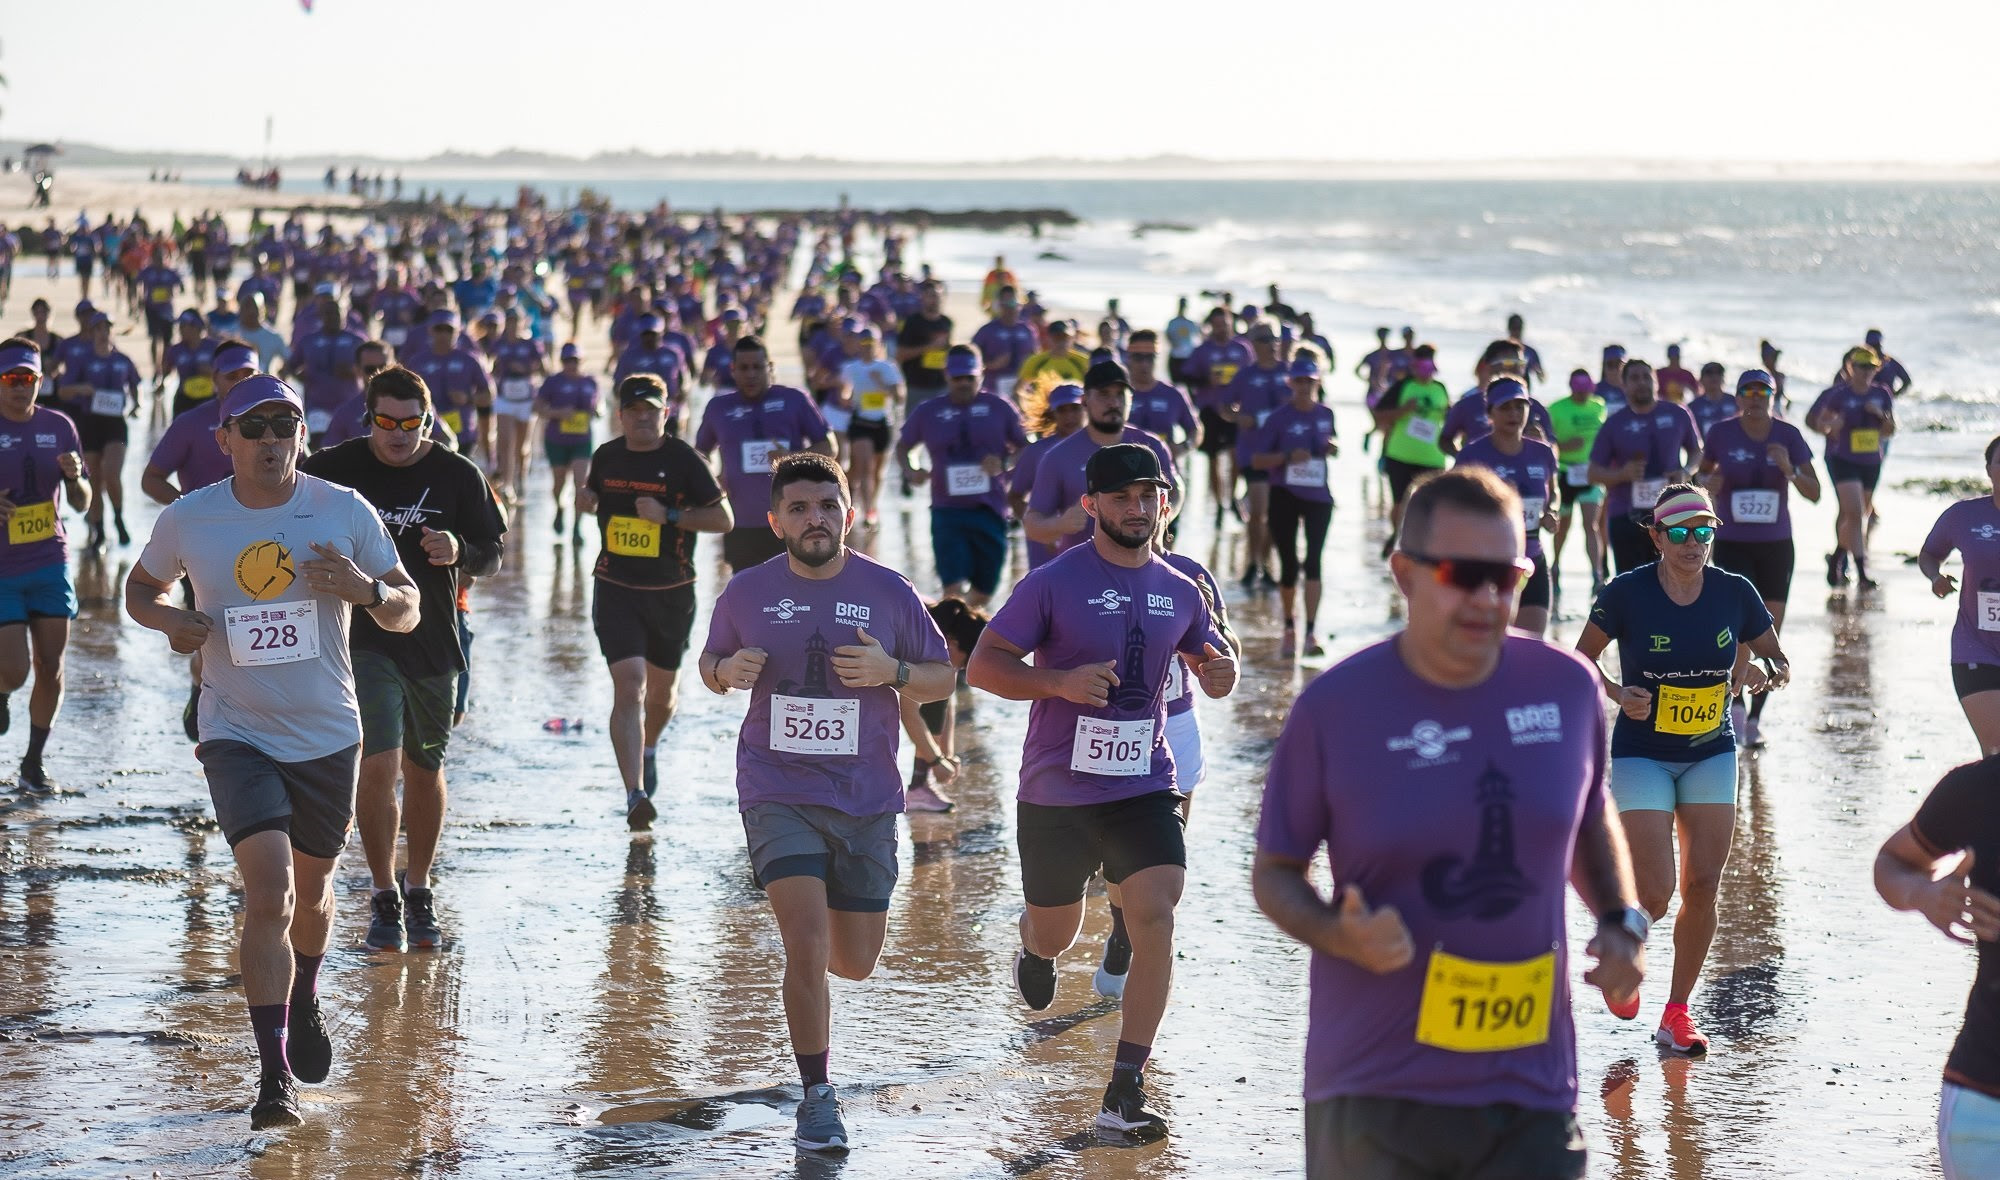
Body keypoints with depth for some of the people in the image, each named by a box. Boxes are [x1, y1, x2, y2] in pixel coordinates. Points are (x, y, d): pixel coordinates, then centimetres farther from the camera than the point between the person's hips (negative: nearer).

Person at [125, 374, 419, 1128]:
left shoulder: (345, 511, -5)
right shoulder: (186, 520, -5)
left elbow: (407, 612, 1)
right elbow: (140, 590, 14)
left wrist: (367, 590, -21)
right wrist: (170, 620, -9)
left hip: (328, 733, 2)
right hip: (237, 734, -2)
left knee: (311, 888, 19)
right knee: (268, 893, -18)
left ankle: (304, 1008, 50)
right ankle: (275, 1076, -16)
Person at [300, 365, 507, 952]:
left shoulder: (457, 475, -1)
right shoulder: (332, 469, -4)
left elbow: (494, 555, 6)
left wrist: (459, 552, -15)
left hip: (433, 640, 2)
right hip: (363, 639, -2)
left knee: (424, 770, 12)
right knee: (378, 766, -13)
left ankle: (419, 893, 29)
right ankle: (385, 900, 1)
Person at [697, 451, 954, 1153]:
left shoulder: (889, 591, -1)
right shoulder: (746, 594, 0)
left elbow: (944, 679, 7)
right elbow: (711, 662, 16)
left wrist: (892, 670, -14)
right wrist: (726, 671, -8)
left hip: (866, 798, 2)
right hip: (777, 795, -2)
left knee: (855, 963, 9)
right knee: (807, 943, -17)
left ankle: (811, 966, 48)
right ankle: (817, 1097, -1)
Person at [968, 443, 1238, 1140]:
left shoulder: (1180, 591, 5)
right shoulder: (1054, 583, -9)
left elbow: (1209, 658, 22)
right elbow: (982, 666, -10)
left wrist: (1220, 673, -3)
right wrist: (1061, 680, -25)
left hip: (1145, 787, 2)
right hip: (1056, 792, -2)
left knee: (1155, 916, -17)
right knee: (1054, 936, 13)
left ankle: (1125, 1094, -12)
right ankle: (1033, 948, 55)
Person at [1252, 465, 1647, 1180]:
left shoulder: (1566, 687, 1)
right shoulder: (1334, 709, -7)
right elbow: (1275, 870, 3)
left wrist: (1622, 922, 3)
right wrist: (1342, 935, -17)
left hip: (1530, 1094, 2)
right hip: (1374, 1095, -2)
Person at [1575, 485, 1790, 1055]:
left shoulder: (1735, 592, -4)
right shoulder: (1627, 593, -13)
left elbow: (1780, 663, 8)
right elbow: (1581, 660, -2)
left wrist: (1762, 674, -15)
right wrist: (1618, 693, -20)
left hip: (1712, 754, 3)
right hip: (1642, 755, -3)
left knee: (1702, 885, -3)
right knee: (1656, 892, -12)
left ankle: (1677, 1012, 11)